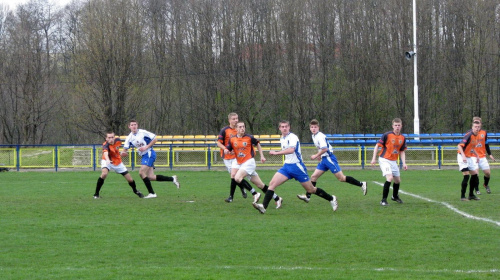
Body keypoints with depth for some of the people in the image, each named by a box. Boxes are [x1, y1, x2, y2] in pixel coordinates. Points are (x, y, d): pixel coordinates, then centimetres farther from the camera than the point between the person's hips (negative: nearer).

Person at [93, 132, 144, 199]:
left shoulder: (117, 140, -16)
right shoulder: (105, 145, -33)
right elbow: (105, 153, -56)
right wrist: (107, 160, -74)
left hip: (118, 162, 4)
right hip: (107, 161, -4)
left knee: (130, 180, 4)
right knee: (104, 174, -35)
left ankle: (135, 191, 38)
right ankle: (96, 194, -21)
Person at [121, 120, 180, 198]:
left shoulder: (142, 132, -12)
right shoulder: (129, 138, 5)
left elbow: (154, 139, -8)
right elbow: (125, 148, 1)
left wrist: (146, 147, -18)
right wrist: (123, 153, -22)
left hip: (149, 154, -7)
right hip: (144, 156, 7)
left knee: (142, 173, -17)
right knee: (150, 177, 2)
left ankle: (152, 193, -10)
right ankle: (172, 179, 16)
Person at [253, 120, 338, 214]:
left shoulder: (292, 137, -15)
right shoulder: (282, 139, 11)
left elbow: (291, 150, -34)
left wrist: (276, 153, -34)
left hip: (297, 166, -7)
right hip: (286, 166, 7)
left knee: (311, 190, 3)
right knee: (272, 183, -12)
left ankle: (331, 199, 22)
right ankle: (264, 207, -19)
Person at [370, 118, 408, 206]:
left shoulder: (402, 138, 4)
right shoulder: (387, 135, -13)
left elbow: (402, 151, 12)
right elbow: (377, 146, -9)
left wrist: (404, 163, 2)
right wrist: (374, 158, -14)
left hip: (394, 161, 6)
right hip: (384, 160, -6)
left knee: (398, 180, 16)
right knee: (389, 178, -24)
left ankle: (395, 196, 44)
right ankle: (384, 200, -17)